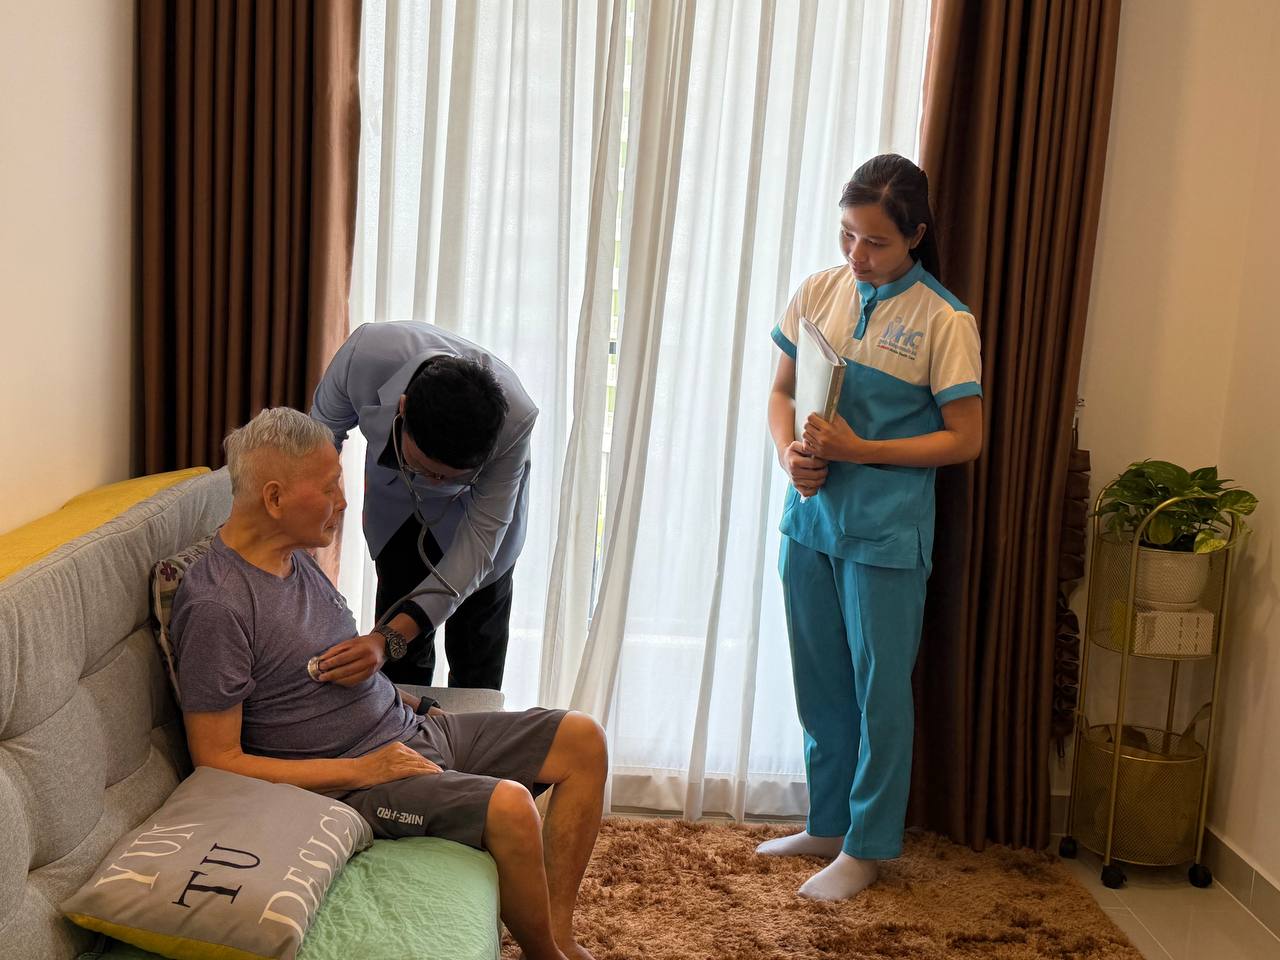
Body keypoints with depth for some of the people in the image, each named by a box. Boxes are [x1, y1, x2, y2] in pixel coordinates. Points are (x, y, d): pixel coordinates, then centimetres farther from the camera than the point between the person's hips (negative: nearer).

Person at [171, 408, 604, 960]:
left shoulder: (296, 557, 8)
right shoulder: (214, 607, -20)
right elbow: (218, 762, -19)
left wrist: (408, 700, 9)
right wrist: (360, 771, -20)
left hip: (410, 731, 10)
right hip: (350, 781, -9)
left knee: (582, 739, 2)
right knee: (509, 804, -32)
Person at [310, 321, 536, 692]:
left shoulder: (514, 419, -40)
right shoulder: (366, 353, -38)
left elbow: (479, 540, -35)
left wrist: (390, 640, -47)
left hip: (473, 506, -1)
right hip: (395, 501, 2)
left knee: (477, 673, 4)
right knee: (401, 665, 5)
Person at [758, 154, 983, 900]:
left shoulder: (944, 322, -10)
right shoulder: (818, 293, 3)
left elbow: (966, 439, -9)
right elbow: (782, 392, 12)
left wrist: (860, 450, -17)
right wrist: (789, 453, -9)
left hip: (885, 535, -5)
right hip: (810, 518, 5)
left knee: (879, 689, 6)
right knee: (819, 684, 15)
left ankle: (867, 846, 21)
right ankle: (827, 824, 32)